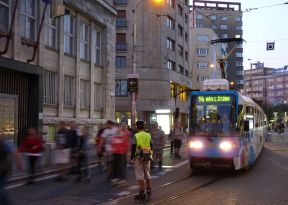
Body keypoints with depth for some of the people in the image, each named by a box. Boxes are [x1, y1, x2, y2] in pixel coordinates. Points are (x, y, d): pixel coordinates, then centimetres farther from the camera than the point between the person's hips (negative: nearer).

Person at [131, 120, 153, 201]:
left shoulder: (136, 136, -8)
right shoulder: (148, 135, 4)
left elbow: (134, 148, -9)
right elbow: (151, 147, 9)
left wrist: (132, 158, -2)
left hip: (139, 157, -5)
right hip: (147, 157, 5)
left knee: (140, 175, -1)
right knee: (147, 174, 17)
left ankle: (142, 193, 0)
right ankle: (149, 190, 23)